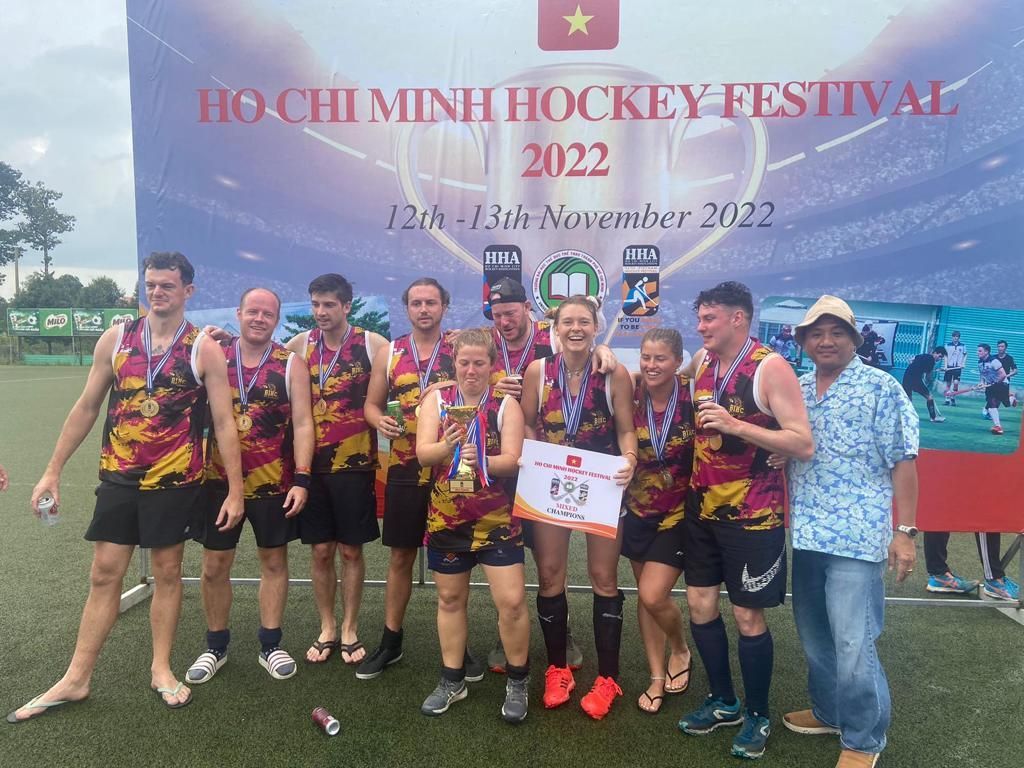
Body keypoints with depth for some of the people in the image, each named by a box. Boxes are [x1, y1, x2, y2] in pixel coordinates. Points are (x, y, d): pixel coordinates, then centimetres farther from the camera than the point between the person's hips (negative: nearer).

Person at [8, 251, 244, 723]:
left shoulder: (204, 349, -7)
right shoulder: (115, 339, 2)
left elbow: (224, 423, -7)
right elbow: (86, 408, 8)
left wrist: (234, 490, -11)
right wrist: (53, 471, 8)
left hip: (175, 482, -2)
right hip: (117, 478, 2)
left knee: (167, 572, 8)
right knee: (104, 575, 8)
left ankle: (161, 670, 24)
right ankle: (76, 679, 21)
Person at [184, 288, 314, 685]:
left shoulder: (291, 365, -3)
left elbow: (302, 424, -6)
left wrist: (301, 480, -12)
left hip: (274, 483, -1)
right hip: (219, 481, 1)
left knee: (274, 561, 10)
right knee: (214, 566, 9)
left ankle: (270, 645, 25)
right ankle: (216, 646, 28)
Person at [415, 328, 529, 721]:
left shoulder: (506, 405, -4)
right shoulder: (436, 400, 1)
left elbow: (512, 460, -12)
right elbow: (423, 453, -9)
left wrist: (479, 461, -30)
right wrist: (448, 445, -30)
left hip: (497, 519, -2)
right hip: (445, 518, 3)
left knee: (511, 600, -5)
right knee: (450, 598, 15)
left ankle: (518, 682, 18)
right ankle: (452, 680, 32)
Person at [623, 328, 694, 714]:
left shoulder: (693, 394, -15)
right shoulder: (632, 395, -7)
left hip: (680, 511, -4)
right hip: (639, 509, 4)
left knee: (653, 595, -8)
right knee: (645, 595, 12)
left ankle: (680, 650, 25)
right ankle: (657, 677, 30)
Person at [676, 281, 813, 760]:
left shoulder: (770, 368, -15)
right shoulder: (702, 361, 4)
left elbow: (804, 445, -21)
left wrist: (734, 425, -28)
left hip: (751, 514, -6)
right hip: (702, 508, 6)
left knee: (748, 616, 4)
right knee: (700, 605, 12)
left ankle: (757, 715, 25)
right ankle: (723, 701, 32)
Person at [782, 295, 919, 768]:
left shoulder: (880, 387, -5)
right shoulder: (796, 390, 9)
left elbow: (902, 462, -7)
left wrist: (905, 531, -11)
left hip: (857, 538, -5)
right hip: (806, 534, 6)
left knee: (854, 645, -2)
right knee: (813, 635, 17)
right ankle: (829, 711, 37)